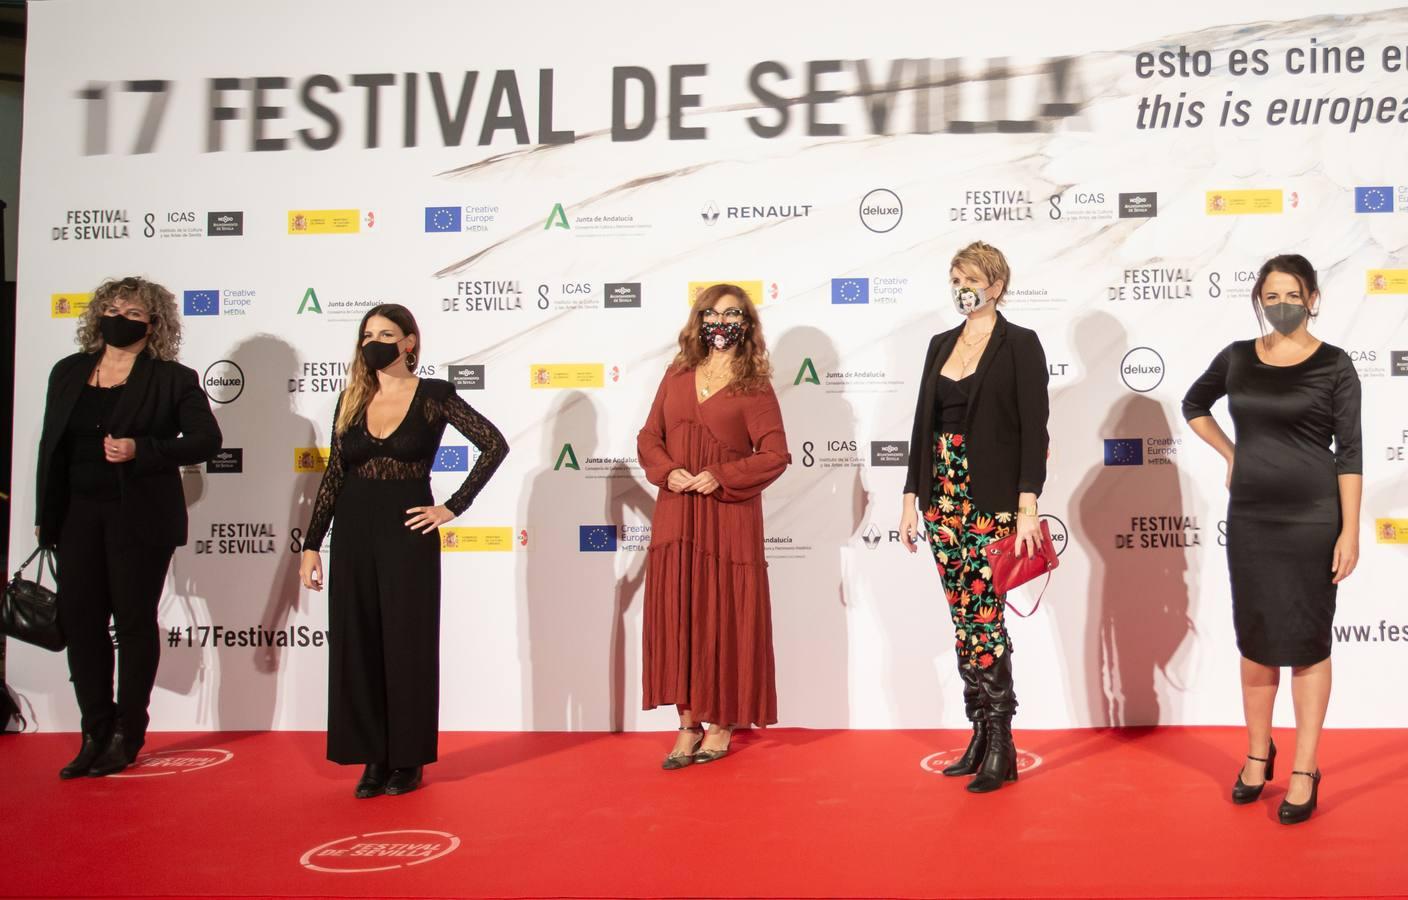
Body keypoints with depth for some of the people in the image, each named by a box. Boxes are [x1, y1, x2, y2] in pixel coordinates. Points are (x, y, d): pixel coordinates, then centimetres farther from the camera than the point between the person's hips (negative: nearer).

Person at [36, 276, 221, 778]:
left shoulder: (172, 379, -3)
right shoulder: (68, 372, 12)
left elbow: (207, 440, -8)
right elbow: (50, 445, 14)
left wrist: (141, 450, -20)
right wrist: (45, 514, 11)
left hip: (140, 518, -5)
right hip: (78, 515, 5)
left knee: (134, 622, 3)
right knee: (80, 620, 4)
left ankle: (127, 736, 14)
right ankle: (95, 736, 15)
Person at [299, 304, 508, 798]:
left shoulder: (433, 395, -3)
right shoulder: (352, 400, 8)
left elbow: (495, 444, -8)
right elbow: (333, 477, 9)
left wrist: (452, 507, -9)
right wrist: (311, 544, 4)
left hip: (407, 533, -4)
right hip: (354, 533, 4)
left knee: (408, 645, 3)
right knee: (356, 645, 6)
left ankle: (407, 759, 15)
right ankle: (373, 758, 18)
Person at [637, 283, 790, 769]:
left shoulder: (754, 386, -1)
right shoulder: (677, 375, 11)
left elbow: (775, 454, -6)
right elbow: (649, 436, 11)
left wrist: (722, 477, -16)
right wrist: (667, 472, -8)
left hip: (729, 517, -3)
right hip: (676, 515, 4)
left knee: (725, 619, 2)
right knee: (676, 617, 4)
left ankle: (722, 724, 17)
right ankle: (687, 725, 15)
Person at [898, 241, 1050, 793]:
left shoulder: (1020, 345, -4)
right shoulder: (940, 345, 14)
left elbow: (1034, 429, -10)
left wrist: (1028, 508, -17)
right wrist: (912, 497, 10)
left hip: (992, 500, -6)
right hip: (942, 495, 6)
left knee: (984, 618, -7)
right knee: (964, 621, 9)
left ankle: (1001, 747, 4)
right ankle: (981, 736, 18)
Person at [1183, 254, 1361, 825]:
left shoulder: (1333, 365, -4)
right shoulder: (1237, 358, 5)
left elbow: (1349, 452, -7)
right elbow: (1194, 404, 24)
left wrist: (1350, 531, -12)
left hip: (1312, 519, -3)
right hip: (1250, 517, 3)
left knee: (1307, 643, 4)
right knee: (1256, 641, 11)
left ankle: (1305, 770, 13)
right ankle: (1258, 753, 27)